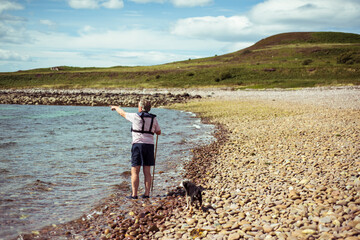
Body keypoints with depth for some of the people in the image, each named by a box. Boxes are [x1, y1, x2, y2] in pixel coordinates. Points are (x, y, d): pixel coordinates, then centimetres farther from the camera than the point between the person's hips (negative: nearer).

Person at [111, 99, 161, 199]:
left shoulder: (136, 117, -7)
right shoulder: (153, 118, 6)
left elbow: (123, 113, 10)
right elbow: (159, 132, 17)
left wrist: (116, 107, 30)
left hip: (138, 145, -5)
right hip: (149, 145, 5)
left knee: (135, 171, -1)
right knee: (147, 171, 8)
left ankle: (134, 194, -4)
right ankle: (147, 193, 7)